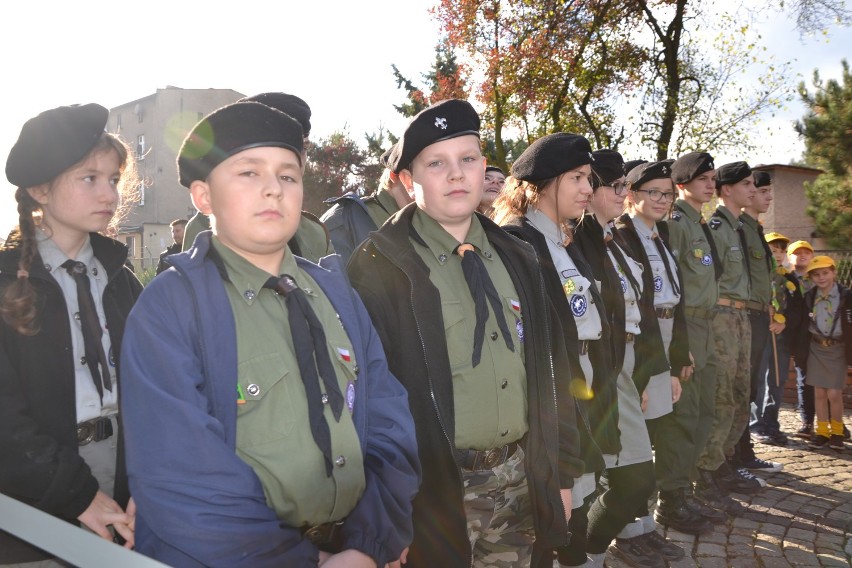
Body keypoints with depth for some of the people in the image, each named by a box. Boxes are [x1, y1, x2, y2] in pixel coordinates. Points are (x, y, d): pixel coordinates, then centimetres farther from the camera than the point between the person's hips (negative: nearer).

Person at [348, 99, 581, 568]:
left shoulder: (515, 260, 7)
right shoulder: (379, 268, -11)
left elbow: (550, 371, 11)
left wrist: (562, 471, 10)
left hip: (522, 480, 5)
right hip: (435, 489, -5)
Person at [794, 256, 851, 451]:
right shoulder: (809, 297, 2)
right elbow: (803, 327, 6)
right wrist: (801, 352, 3)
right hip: (816, 347, 3)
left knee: (834, 393, -4)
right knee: (819, 392, 5)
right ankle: (822, 431, 15)